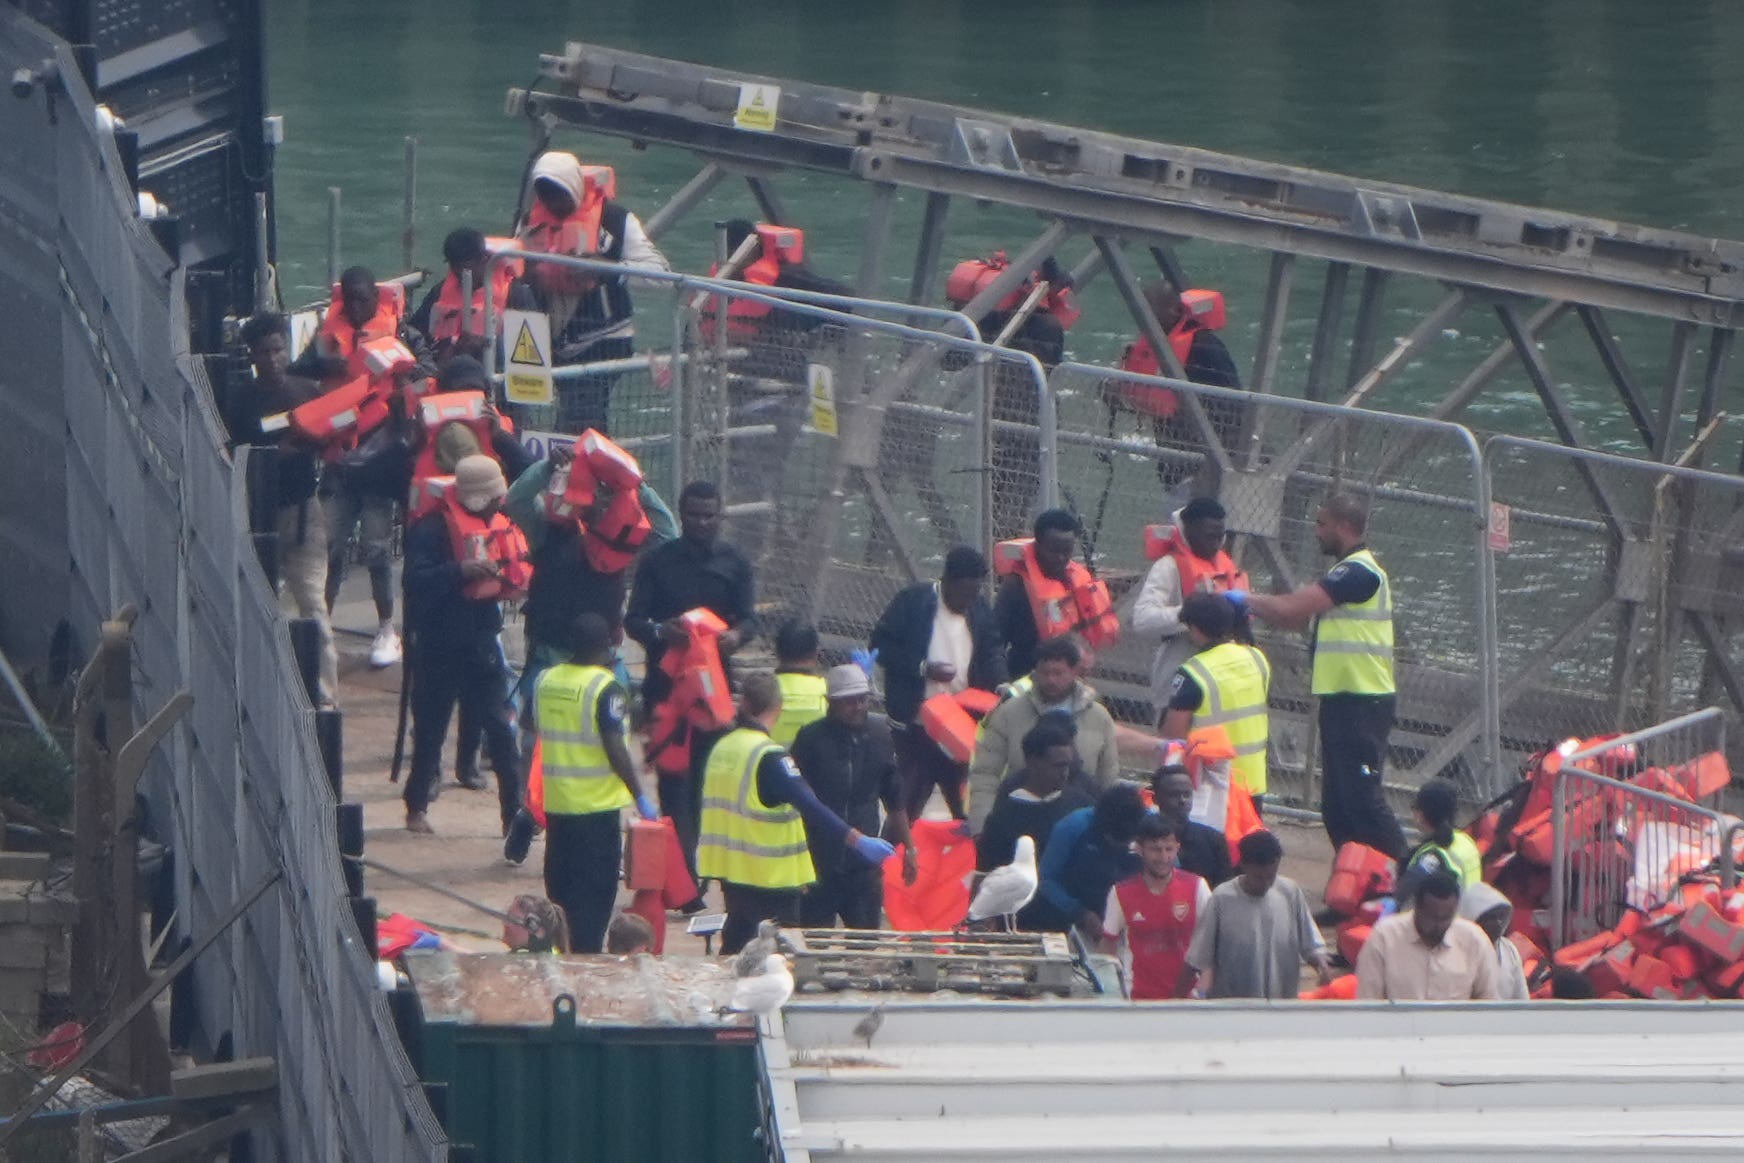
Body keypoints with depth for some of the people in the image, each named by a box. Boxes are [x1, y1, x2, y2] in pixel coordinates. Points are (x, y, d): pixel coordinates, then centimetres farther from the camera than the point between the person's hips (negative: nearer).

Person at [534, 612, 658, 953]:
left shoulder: (546, 681, 3)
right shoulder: (605, 688, -16)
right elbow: (615, 749, -18)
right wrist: (639, 797, -12)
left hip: (556, 803, 6)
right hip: (597, 805, -6)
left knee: (560, 887, 15)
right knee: (594, 890, 0)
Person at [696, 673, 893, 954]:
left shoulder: (720, 749, 7)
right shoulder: (769, 757, -19)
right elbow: (810, 806, -26)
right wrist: (858, 840, -27)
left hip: (730, 870, 8)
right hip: (769, 877, -8)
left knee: (737, 948, 17)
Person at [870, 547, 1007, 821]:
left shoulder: (980, 609, 6)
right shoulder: (912, 602, -10)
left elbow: (992, 653, 12)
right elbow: (880, 645, -9)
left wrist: (999, 685, -10)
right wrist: (923, 668, -20)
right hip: (915, 724, -5)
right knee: (906, 804, -3)